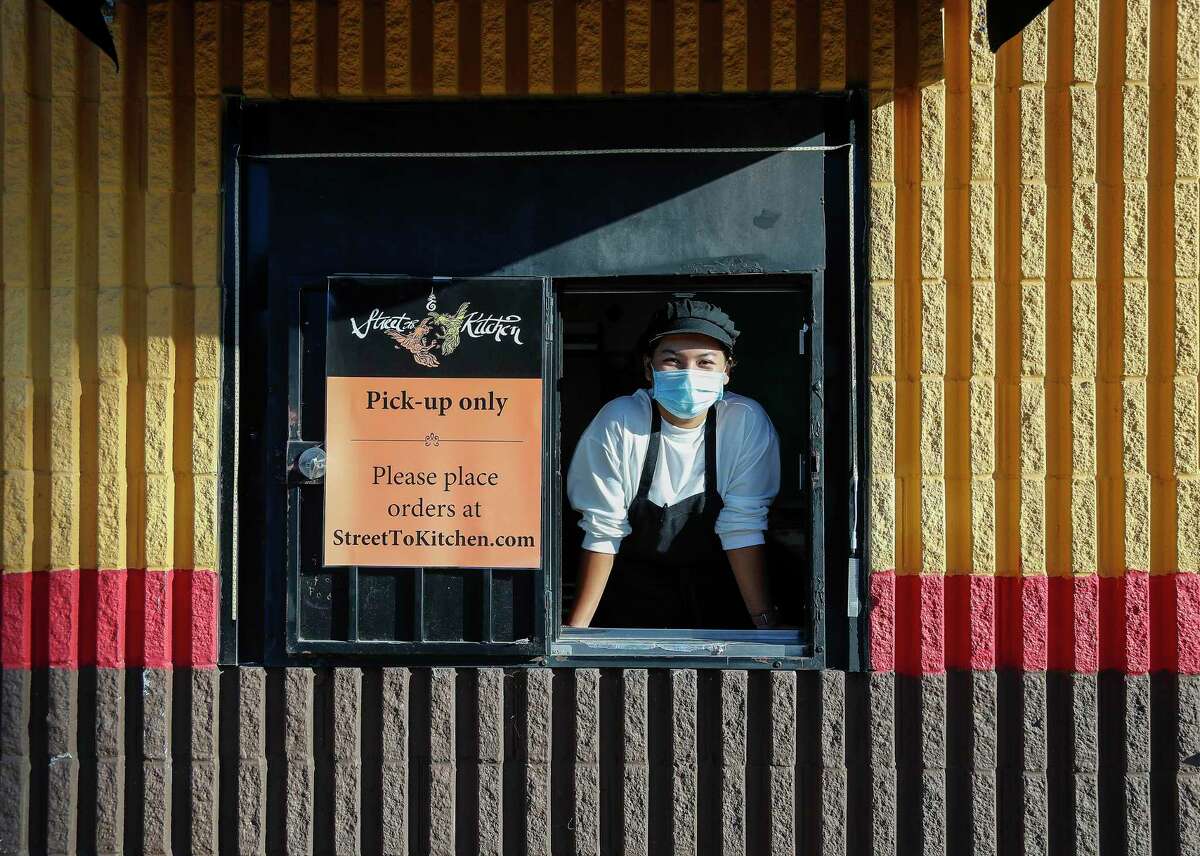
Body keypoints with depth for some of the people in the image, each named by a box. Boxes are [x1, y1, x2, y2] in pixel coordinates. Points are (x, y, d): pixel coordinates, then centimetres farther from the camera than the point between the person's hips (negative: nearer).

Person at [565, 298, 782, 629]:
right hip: (634, 585, 0)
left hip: (717, 584, 1)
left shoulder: (747, 422, -16)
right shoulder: (618, 423, -19)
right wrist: (577, 625, -13)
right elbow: (603, 532, -13)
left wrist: (764, 619, -16)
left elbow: (742, 526, -12)